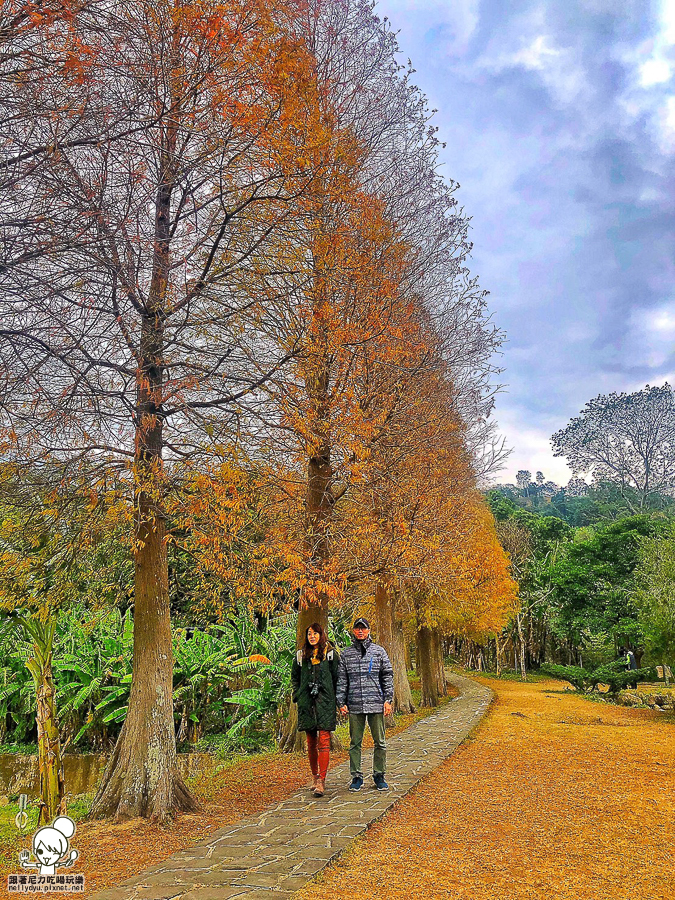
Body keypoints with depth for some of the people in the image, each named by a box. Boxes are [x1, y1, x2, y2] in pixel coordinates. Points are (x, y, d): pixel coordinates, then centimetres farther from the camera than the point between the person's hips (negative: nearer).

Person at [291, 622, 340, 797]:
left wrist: (337, 699, -3)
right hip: (306, 702, 3)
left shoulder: (331, 654, 2)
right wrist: (297, 694, 11)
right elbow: (294, 676, 22)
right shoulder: (301, 655, 10)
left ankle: (321, 781, -8)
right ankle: (315, 777, 23)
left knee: (323, 741, -8)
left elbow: (337, 677, 2)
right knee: (311, 742, 10)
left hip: (325, 701, -3)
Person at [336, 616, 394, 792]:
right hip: (355, 705, 1)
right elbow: (341, 680, 8)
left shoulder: (379, 651, 6)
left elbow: (387, 676, 6)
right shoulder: (346, 654, 8)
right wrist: (341, 702, 1)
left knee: (380, 742, 5)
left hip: (376, 704, 0)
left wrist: (388, 700, -1)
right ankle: (356, 777, 17)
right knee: (355, 743, 6)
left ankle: (379, 776, 18)